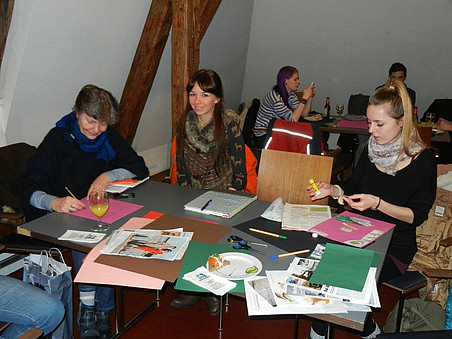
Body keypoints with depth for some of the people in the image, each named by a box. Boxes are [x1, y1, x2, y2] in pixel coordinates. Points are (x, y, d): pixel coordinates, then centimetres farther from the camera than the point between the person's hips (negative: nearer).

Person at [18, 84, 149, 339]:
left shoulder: (110, 137, 4)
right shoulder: (58, 139, -10)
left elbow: (140, 168, 5)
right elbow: (28, 187, -16)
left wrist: (108, 176, -13)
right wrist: (55, 202, -37)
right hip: (64, 214, -3)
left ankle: (100, 311, -13)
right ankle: (88, 305, -18)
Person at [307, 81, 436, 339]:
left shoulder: (422, 160, -12)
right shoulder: (372, 149, 3)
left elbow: (418, 215, -11)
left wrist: (377, 203, -23)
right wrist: (332, 190, -6)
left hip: (395, 249, -5)